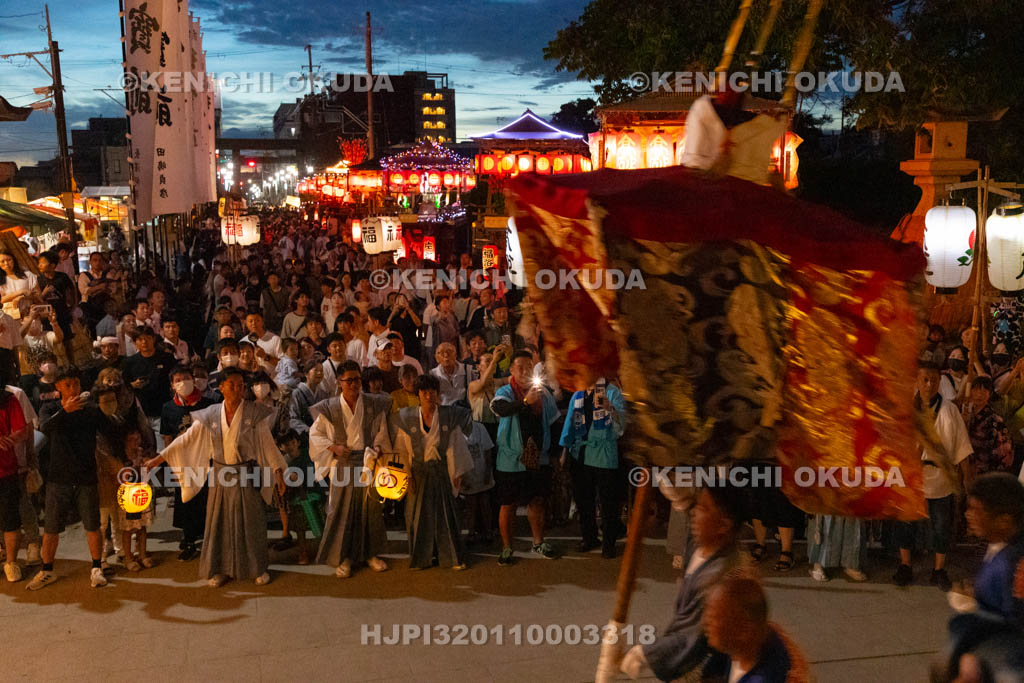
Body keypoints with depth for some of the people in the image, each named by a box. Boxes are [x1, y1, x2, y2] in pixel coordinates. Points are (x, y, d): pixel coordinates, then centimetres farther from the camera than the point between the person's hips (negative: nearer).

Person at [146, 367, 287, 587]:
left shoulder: (255, 413, -8)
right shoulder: (210, 415, -2)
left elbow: (268, 444, -4)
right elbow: (186, 439, 0)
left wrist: (279, 472, -4)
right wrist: (158, 458, -3)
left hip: (247, 475, -2)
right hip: (221, 475, 2)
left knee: (252, 522, 6)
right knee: (220, 521, 9)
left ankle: (259, 568, 21)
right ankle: (221, 569, 24)